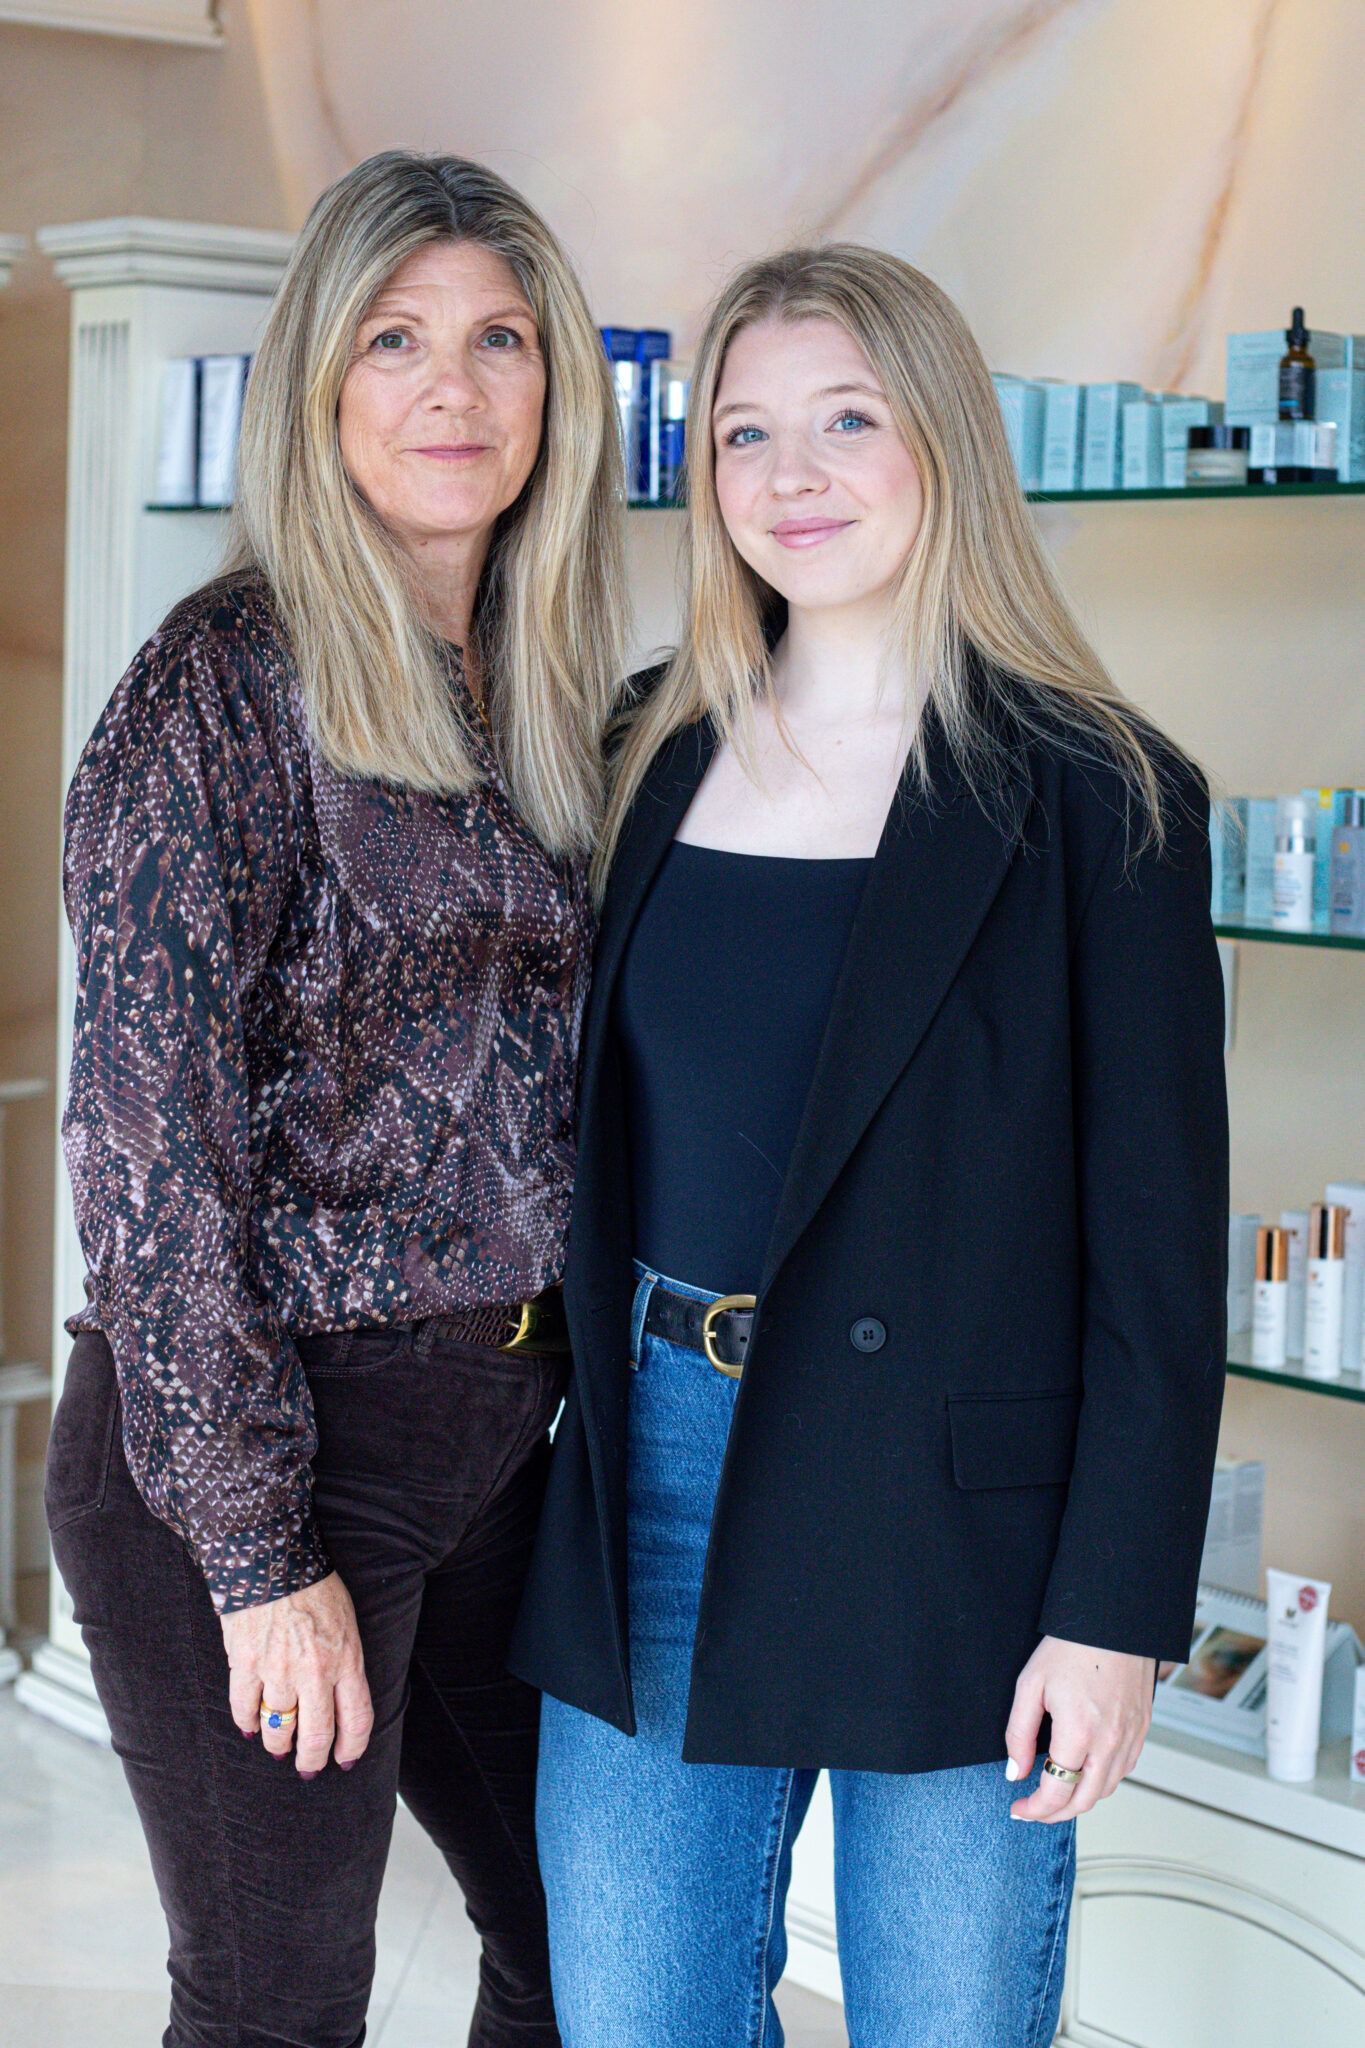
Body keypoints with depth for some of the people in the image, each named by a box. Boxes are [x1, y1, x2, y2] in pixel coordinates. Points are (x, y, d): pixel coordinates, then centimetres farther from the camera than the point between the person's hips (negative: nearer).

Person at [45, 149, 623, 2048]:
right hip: (265, 1445, -7)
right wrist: (259, 1548, -17)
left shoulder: (551, 696, 9)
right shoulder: (224, 683, -12)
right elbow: (157, 1138, -15)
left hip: (496, 1433, 7)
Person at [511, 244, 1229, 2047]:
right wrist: (597, 1414, 9)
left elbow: (1160, 1241, -7)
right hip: (657, 1468, 4)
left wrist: (1117, 1609, -10)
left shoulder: (1097, 799, -6)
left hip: (944, 1507, -4)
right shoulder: (658, 755, 8)